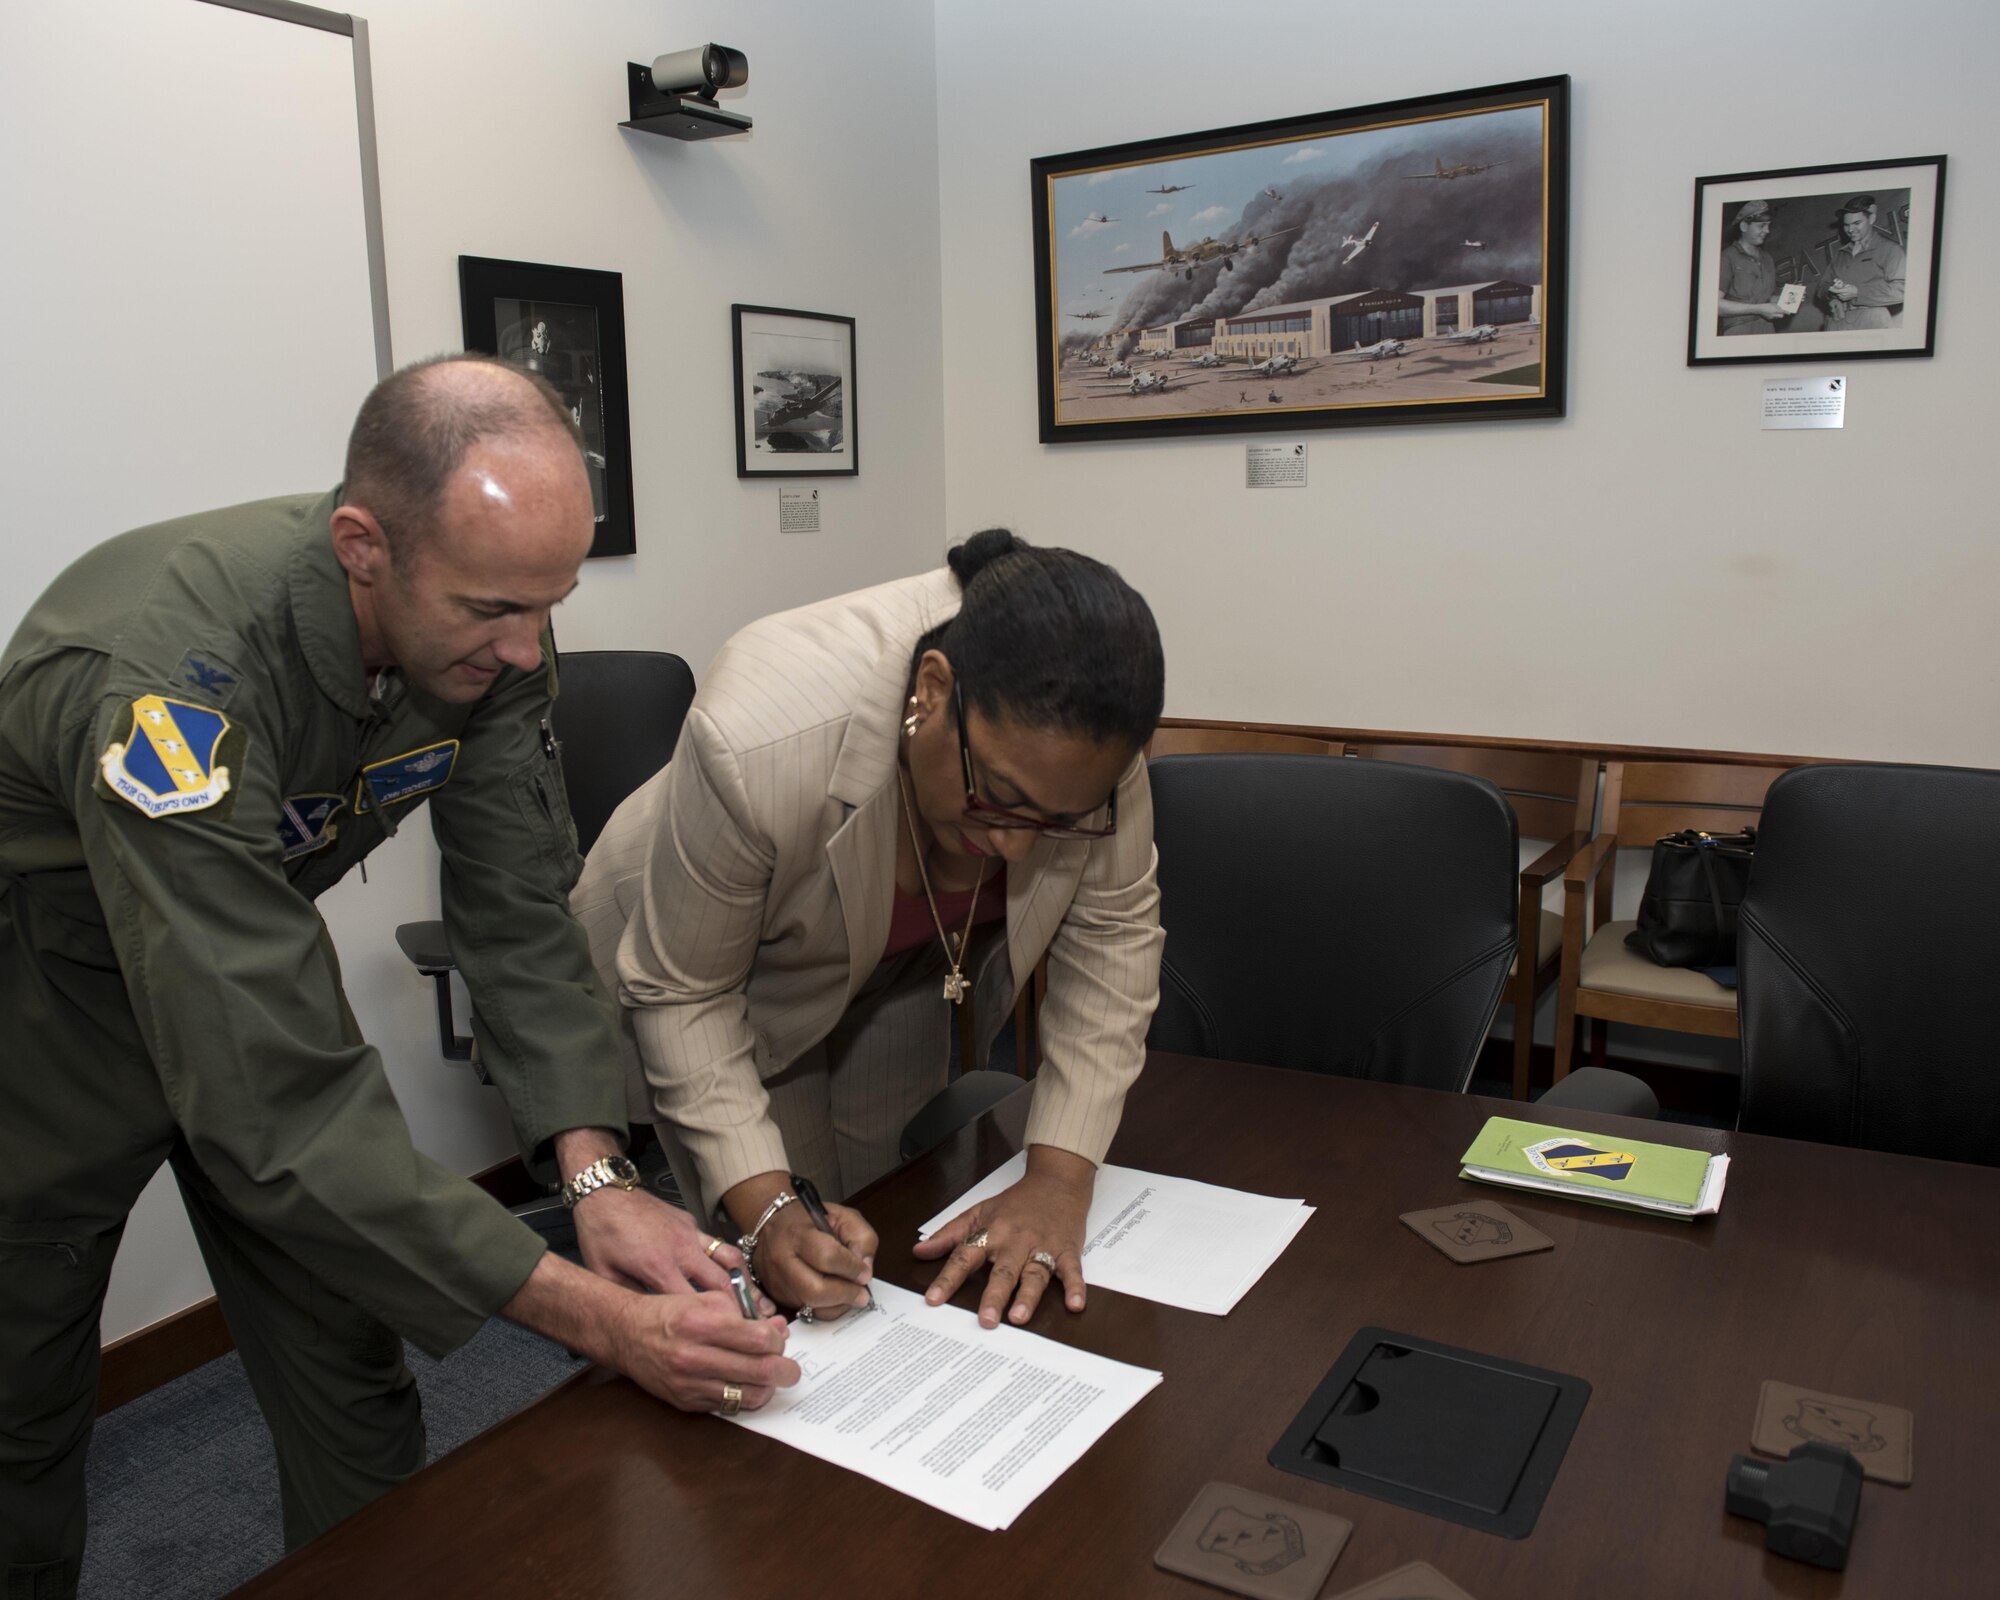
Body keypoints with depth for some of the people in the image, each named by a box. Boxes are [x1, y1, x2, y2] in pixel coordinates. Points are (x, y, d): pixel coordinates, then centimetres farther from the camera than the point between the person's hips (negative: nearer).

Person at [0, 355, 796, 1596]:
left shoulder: (483, 636, -20)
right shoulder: (168, 678, -39)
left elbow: (522, 911, -13)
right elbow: (274, 1100, -40)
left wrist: (595, 1171, -26)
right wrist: (592, 1317, -40)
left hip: (249, 964, 5)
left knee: (351, 1377, 7)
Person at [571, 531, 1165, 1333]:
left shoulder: (1081, 735, -30)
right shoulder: (760, 740, -41)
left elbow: (1113, 937, -18)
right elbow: (682, 990, -26)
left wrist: (1060, 1178, -24)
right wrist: (766, 1208, -33)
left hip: (897, 962, 4)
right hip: (697, 946, -3)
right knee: (802, 1282, -5)